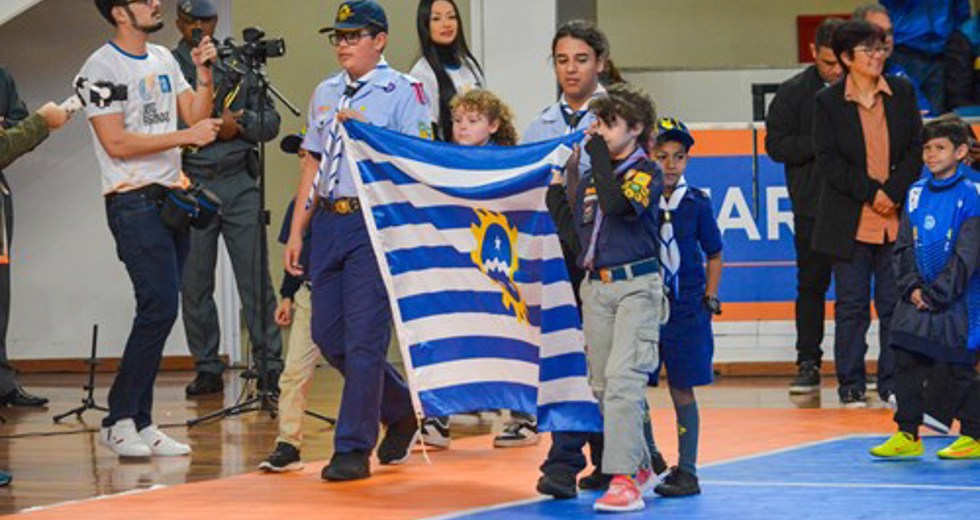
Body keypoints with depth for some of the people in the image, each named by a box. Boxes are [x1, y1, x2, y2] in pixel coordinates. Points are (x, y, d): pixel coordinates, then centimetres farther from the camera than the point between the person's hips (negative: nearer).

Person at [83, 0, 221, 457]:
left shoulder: (164, 60, 16)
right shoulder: (102, 67, -9)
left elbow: (197, 117, 13)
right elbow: (116, 143, -15)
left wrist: (204, 74, -2)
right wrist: (185, 136, -17)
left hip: (171, 197, 8)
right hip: (134, 201, -8)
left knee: (159, 312, 7)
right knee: (159, 308, -15)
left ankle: (140, 424, 11)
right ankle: (118, 420, -7)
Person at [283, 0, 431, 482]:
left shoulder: (403, 92, -3)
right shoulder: (325, 93, 17)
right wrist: (296, 232, 16)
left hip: (375, 223, -7)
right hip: (328, 221, 7)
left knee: (364, 337, -8)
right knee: (328, 334, 9)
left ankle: (353, 449, -2)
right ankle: (401, 410, 28)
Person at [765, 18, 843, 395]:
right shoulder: (794, 93, 1)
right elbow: (776, 145, -3)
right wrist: (821, 143, -14)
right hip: (812, 207, 0)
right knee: (812, 284, 4)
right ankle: (808, 364, 9)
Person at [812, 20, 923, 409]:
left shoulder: (902, 93, 6)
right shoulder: (827, 102, -1)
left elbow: (916, 149, 4)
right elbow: (827, 160, -6)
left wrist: (894, 192, -9)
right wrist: (870, 192, -14)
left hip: (897, 218, 2)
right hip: (851, 222, -2)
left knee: (895, 304, 3)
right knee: (851, 306, 2)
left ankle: (893, 384, 11)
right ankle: (851, 387, 10)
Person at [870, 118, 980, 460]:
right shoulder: (916, 193, 9)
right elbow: (904, 247, 10)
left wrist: (936, 294, -14)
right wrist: (912, 287, -4)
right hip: (915, 301, 5)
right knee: (907, 364, 1)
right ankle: (907, 435, 9)